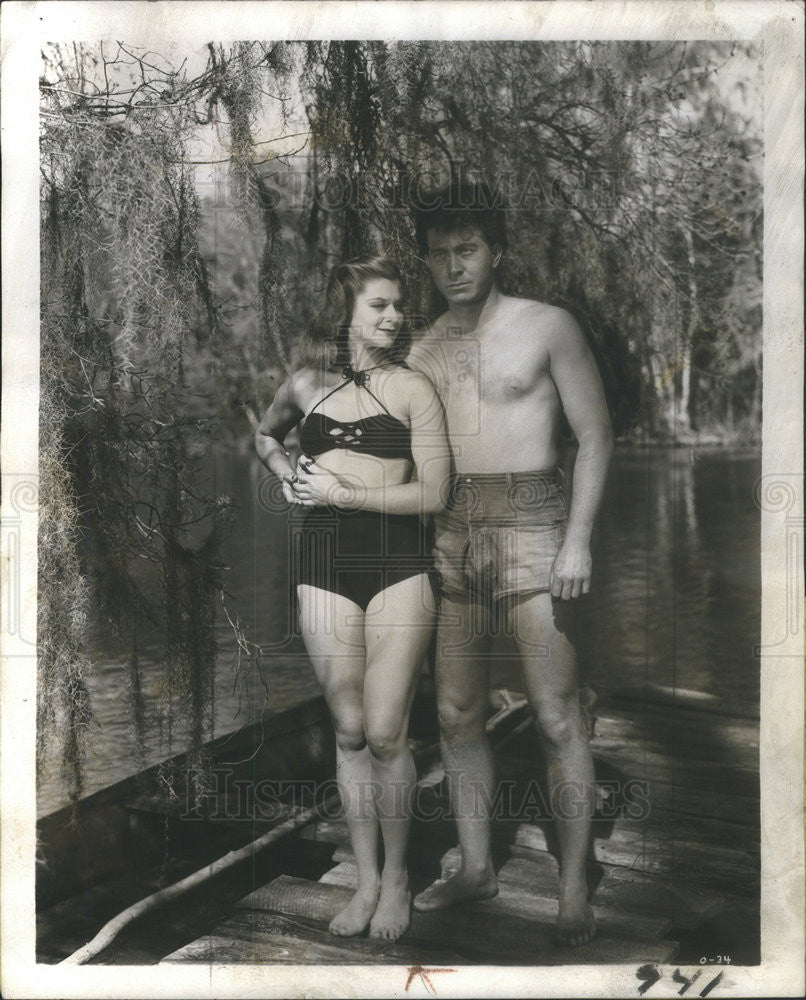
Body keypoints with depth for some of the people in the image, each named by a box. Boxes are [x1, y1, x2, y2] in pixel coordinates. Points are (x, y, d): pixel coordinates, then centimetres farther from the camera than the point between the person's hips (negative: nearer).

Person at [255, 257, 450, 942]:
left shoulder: (412, 388, 2)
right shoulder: (305, 384, 11)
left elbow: (434, 493, -5)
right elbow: (266, 435, 33)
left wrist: (343, 493, -8)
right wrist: (289, 477, 13)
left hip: (398, 562, -2)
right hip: (325, 561, 3)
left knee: (386, 733, -4)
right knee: (349, 732, 7)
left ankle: (397, 875, 17)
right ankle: (366, 880, 20)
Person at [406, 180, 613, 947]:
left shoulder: (547, 326, 1)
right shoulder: (422, 350, 13)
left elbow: (595, 434, -1)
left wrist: (578, 539, -11)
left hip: (530, 525, -5)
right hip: (448, 536, 5)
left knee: (557, 718, -4)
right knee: (455, 715, 10)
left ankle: (573, 891, 8)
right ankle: (475, 867, 25)